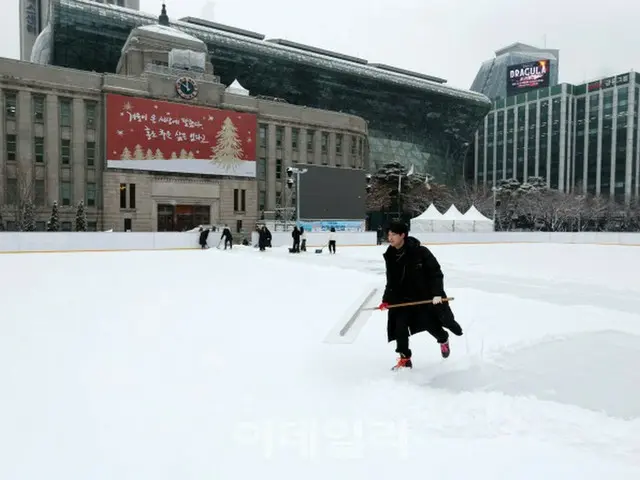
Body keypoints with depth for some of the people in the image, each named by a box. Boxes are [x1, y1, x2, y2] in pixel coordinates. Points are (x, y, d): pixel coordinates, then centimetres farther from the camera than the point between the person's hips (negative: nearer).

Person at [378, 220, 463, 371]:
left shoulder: (420, 251, -21)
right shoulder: (390, 256, -4)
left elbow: (436, 272, -16)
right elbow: (391, 281, 3)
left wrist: (437, 293, -24)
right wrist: (386, 300, -7)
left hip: (426, 296, -4)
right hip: (403, 298, 4)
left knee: (432, 324, 9)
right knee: (399, 325, -9)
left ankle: (443, 339, 45)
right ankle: (405, 359, 7)